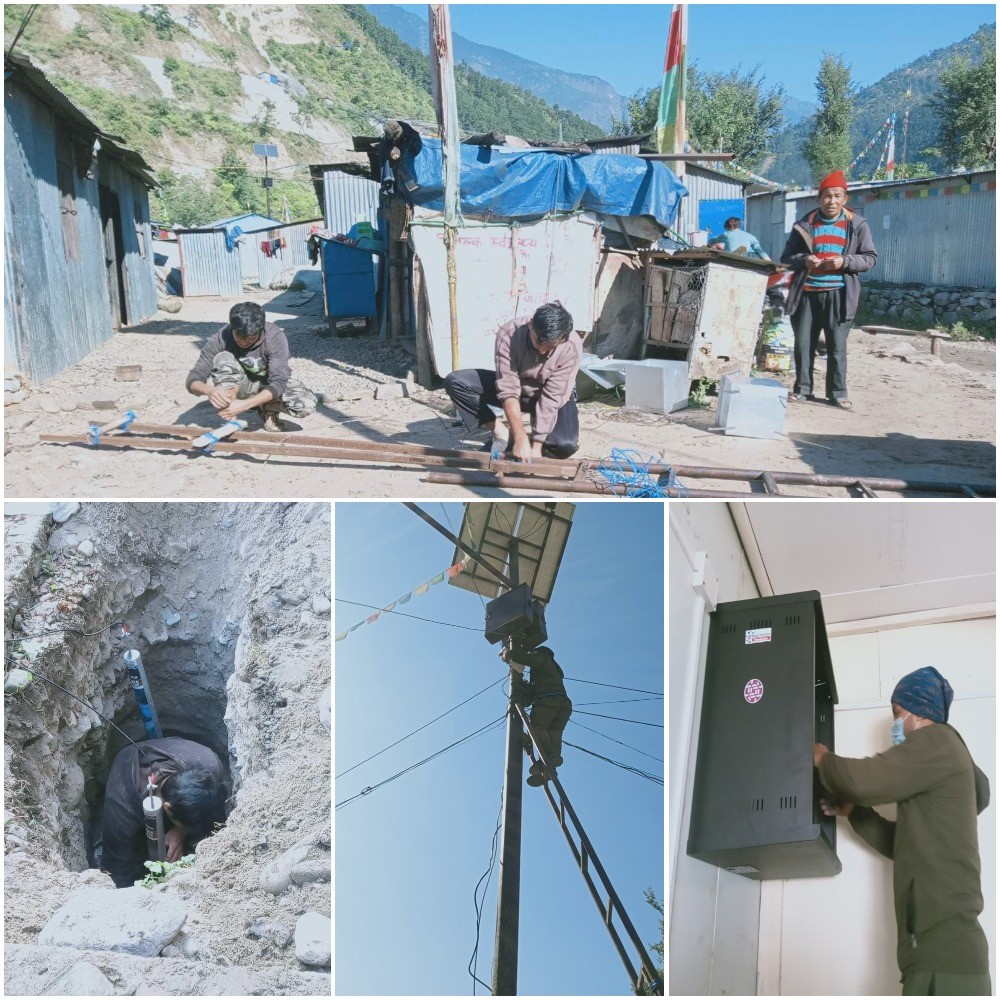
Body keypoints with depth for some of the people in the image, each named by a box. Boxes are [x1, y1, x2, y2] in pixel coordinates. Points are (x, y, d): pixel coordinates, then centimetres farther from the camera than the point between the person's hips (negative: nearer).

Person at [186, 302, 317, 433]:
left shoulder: (275, 337, -29)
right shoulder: (221, 338, -25)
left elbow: (278, 383, -35)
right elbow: (193, 380, -25)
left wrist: (244, 404, -48)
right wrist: (209, 390, -50)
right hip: (241, 387, 0)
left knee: (307, 404, -30)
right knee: (223, 358, -31)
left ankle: (269, 409, 0)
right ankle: (230, 421, -20)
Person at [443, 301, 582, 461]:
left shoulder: (572, 346, -29)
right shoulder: (508, 334, -29)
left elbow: (552, 398, -28)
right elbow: (508, 389, -32)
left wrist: (536, 445, -31)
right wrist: (520, 438, -42)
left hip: (549, 395, -1)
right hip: (514, 385, 2)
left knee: (566, 445, -31)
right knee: (455, 382, -21)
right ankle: (504, 436, -12)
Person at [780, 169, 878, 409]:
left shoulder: (857, 225, 4)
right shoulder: (805, 224, 7)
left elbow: (871, 258, 5)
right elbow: (787, 256, 11)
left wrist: (845, 261, -13)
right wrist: (804, 260, -11)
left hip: (838, 294, -2)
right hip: (807, 293, 2)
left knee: (837, 346, -1)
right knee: (803, 343, 4)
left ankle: (838, 393, 6)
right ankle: (802, 388, 16)